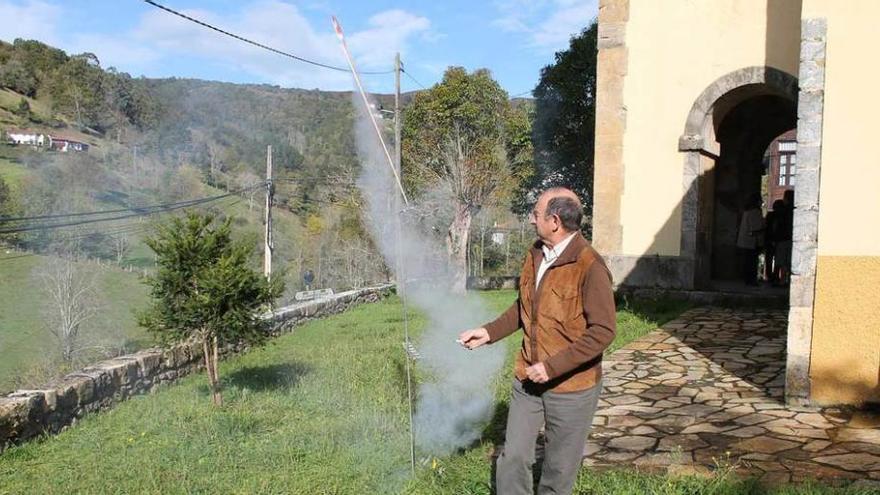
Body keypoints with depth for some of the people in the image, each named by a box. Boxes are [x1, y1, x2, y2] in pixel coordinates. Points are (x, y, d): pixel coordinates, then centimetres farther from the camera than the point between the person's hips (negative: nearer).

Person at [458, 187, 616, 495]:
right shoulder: (535, 255, 3)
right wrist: (489, 332, 4)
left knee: (558, 470, 12)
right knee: (513, 458, 12)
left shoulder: (590, 268, -21)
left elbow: (603, 331, -22)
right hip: (528, 379, 6)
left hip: (571, 387, -6)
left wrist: (553, 367, -24)